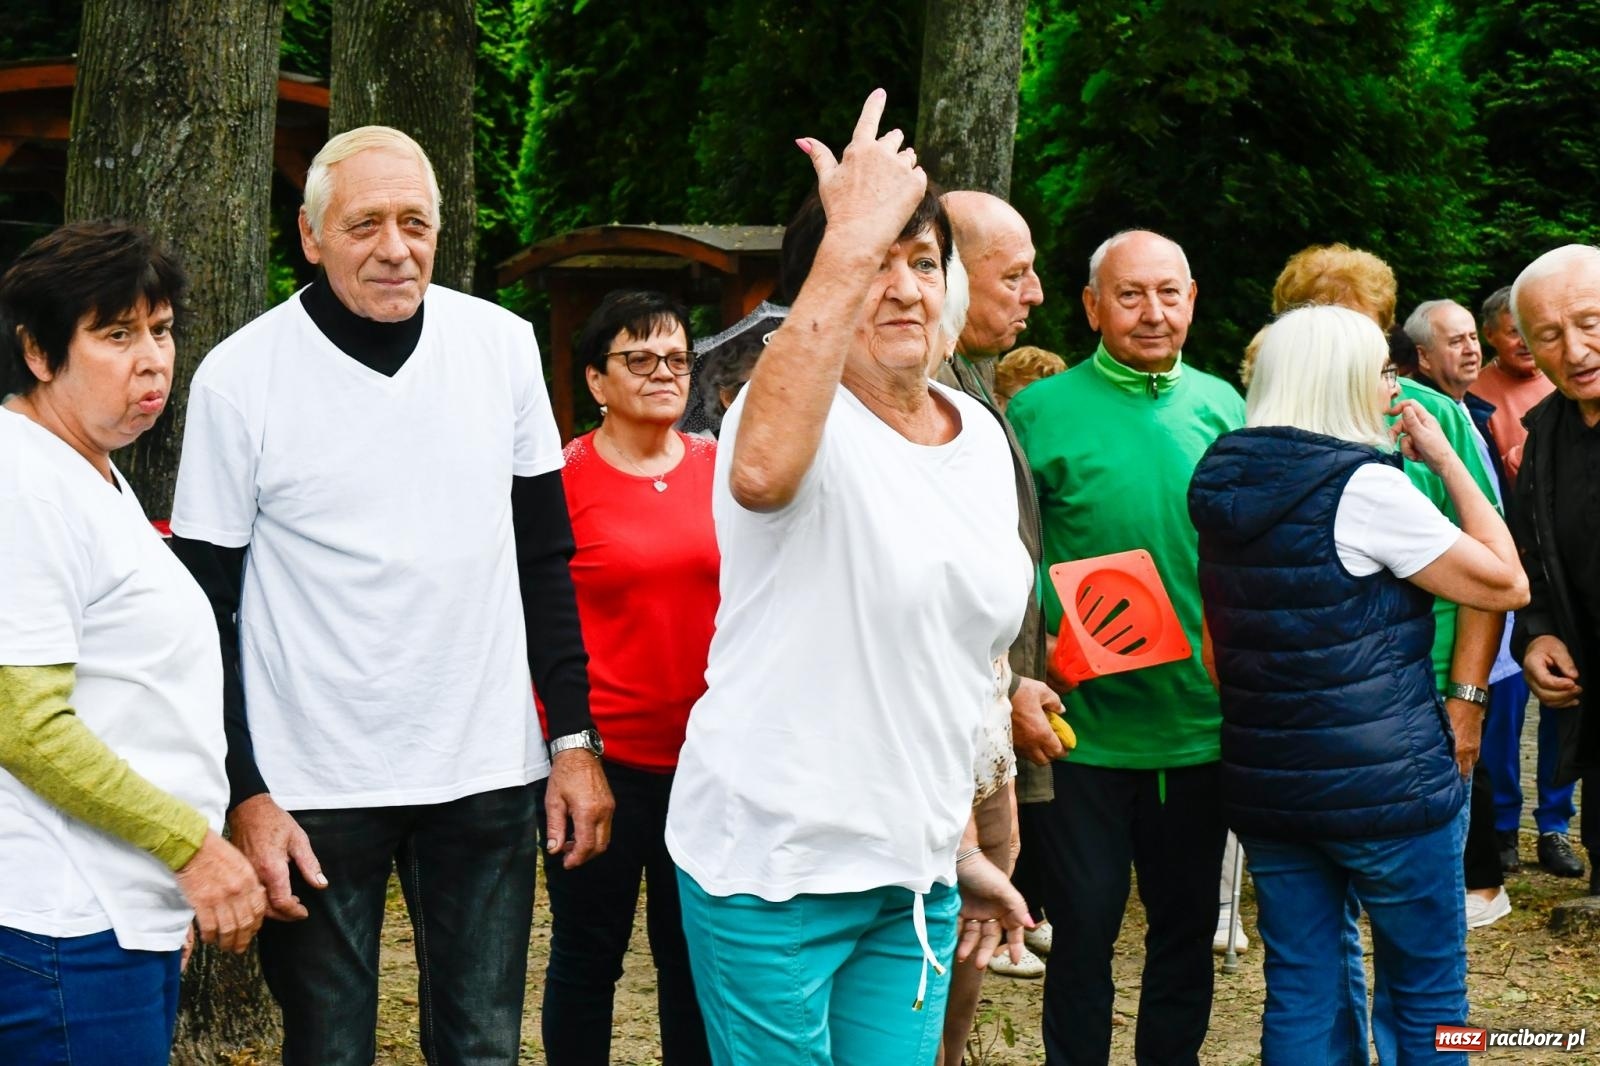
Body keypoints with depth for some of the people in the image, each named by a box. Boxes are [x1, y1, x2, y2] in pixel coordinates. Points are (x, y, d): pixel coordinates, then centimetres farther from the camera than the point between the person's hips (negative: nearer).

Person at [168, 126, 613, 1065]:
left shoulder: (503, 345, 1)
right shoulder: (239, 376, -7)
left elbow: (545, 558, 8)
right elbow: (211, 609, -3)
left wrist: (576, 740, 4)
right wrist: (246, 795, -8)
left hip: (488, 774, 3)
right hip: (315, 788, -2)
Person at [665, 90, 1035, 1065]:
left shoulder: (981, 438, 10)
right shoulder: (804, 412, -12)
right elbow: (762, 470, -40)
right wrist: (852, 242, -38)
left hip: (914, 874, 7)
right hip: (776, 869, -6)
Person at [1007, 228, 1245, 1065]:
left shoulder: (1221, 406, 5)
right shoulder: (1038, 413, -6)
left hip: (1202, 718, 4)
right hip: (1085, 721, -3)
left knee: (1188, 920, 15)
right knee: (1084, 924, 6)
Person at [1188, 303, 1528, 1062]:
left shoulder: (1223, 483, 6)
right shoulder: (1364, 488, -15)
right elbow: (1506, 584, -10)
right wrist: (1447, 463, -3)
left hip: (1263, 785, 6)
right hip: (1384, 785, -6)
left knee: (1299, 996, 11)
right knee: (1428, 994, 9)